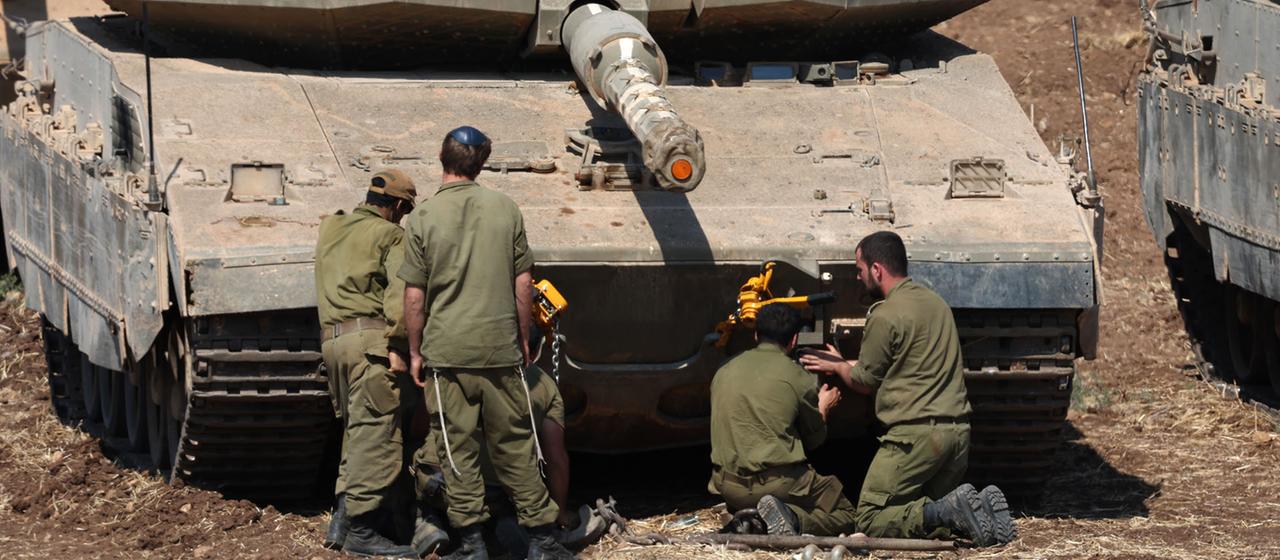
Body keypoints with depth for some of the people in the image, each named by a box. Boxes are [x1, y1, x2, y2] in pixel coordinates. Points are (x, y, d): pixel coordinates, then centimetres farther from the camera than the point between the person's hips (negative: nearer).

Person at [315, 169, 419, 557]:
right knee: (377, 436, -7)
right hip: (371, 338, -7)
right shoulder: (389, 234, 0)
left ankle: (341, 522, 9)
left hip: (331, 339, 8)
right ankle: (359, 529, -10)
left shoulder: (329, 229, 22)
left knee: (357, 432, 15)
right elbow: (402, 292, -14)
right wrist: (398, 346, -18)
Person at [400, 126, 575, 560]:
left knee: (459, 448, 4)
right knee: (514, 444, 9)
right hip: (500, 349, 2)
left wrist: (415, 352, 6)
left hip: (447, 350, -2)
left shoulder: (424, 218, -6)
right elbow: (523, 283, 4)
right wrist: (523, 339, 15)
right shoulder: (505, 209, 1)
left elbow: (415, 296, -4)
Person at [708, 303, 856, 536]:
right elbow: (814, 438, 8)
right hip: (778, 483, -5)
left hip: (728, 485, 5)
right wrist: (822, 408, 31)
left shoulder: (724, 373, 8)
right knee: (844, 516, 12)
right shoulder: (799, 377, -5)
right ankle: (793, 518, -16)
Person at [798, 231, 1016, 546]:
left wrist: (837, 367, 22)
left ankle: (952, 512, -22)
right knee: (927, 510, 19)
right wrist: (843, 364, 32)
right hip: (958, 430, 8)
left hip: (915, 433, -8)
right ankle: (982, 508, -9)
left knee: (870, 521, -3)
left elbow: (865, 382, 1)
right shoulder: (935, 302, 17)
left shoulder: (885, 316, -10)